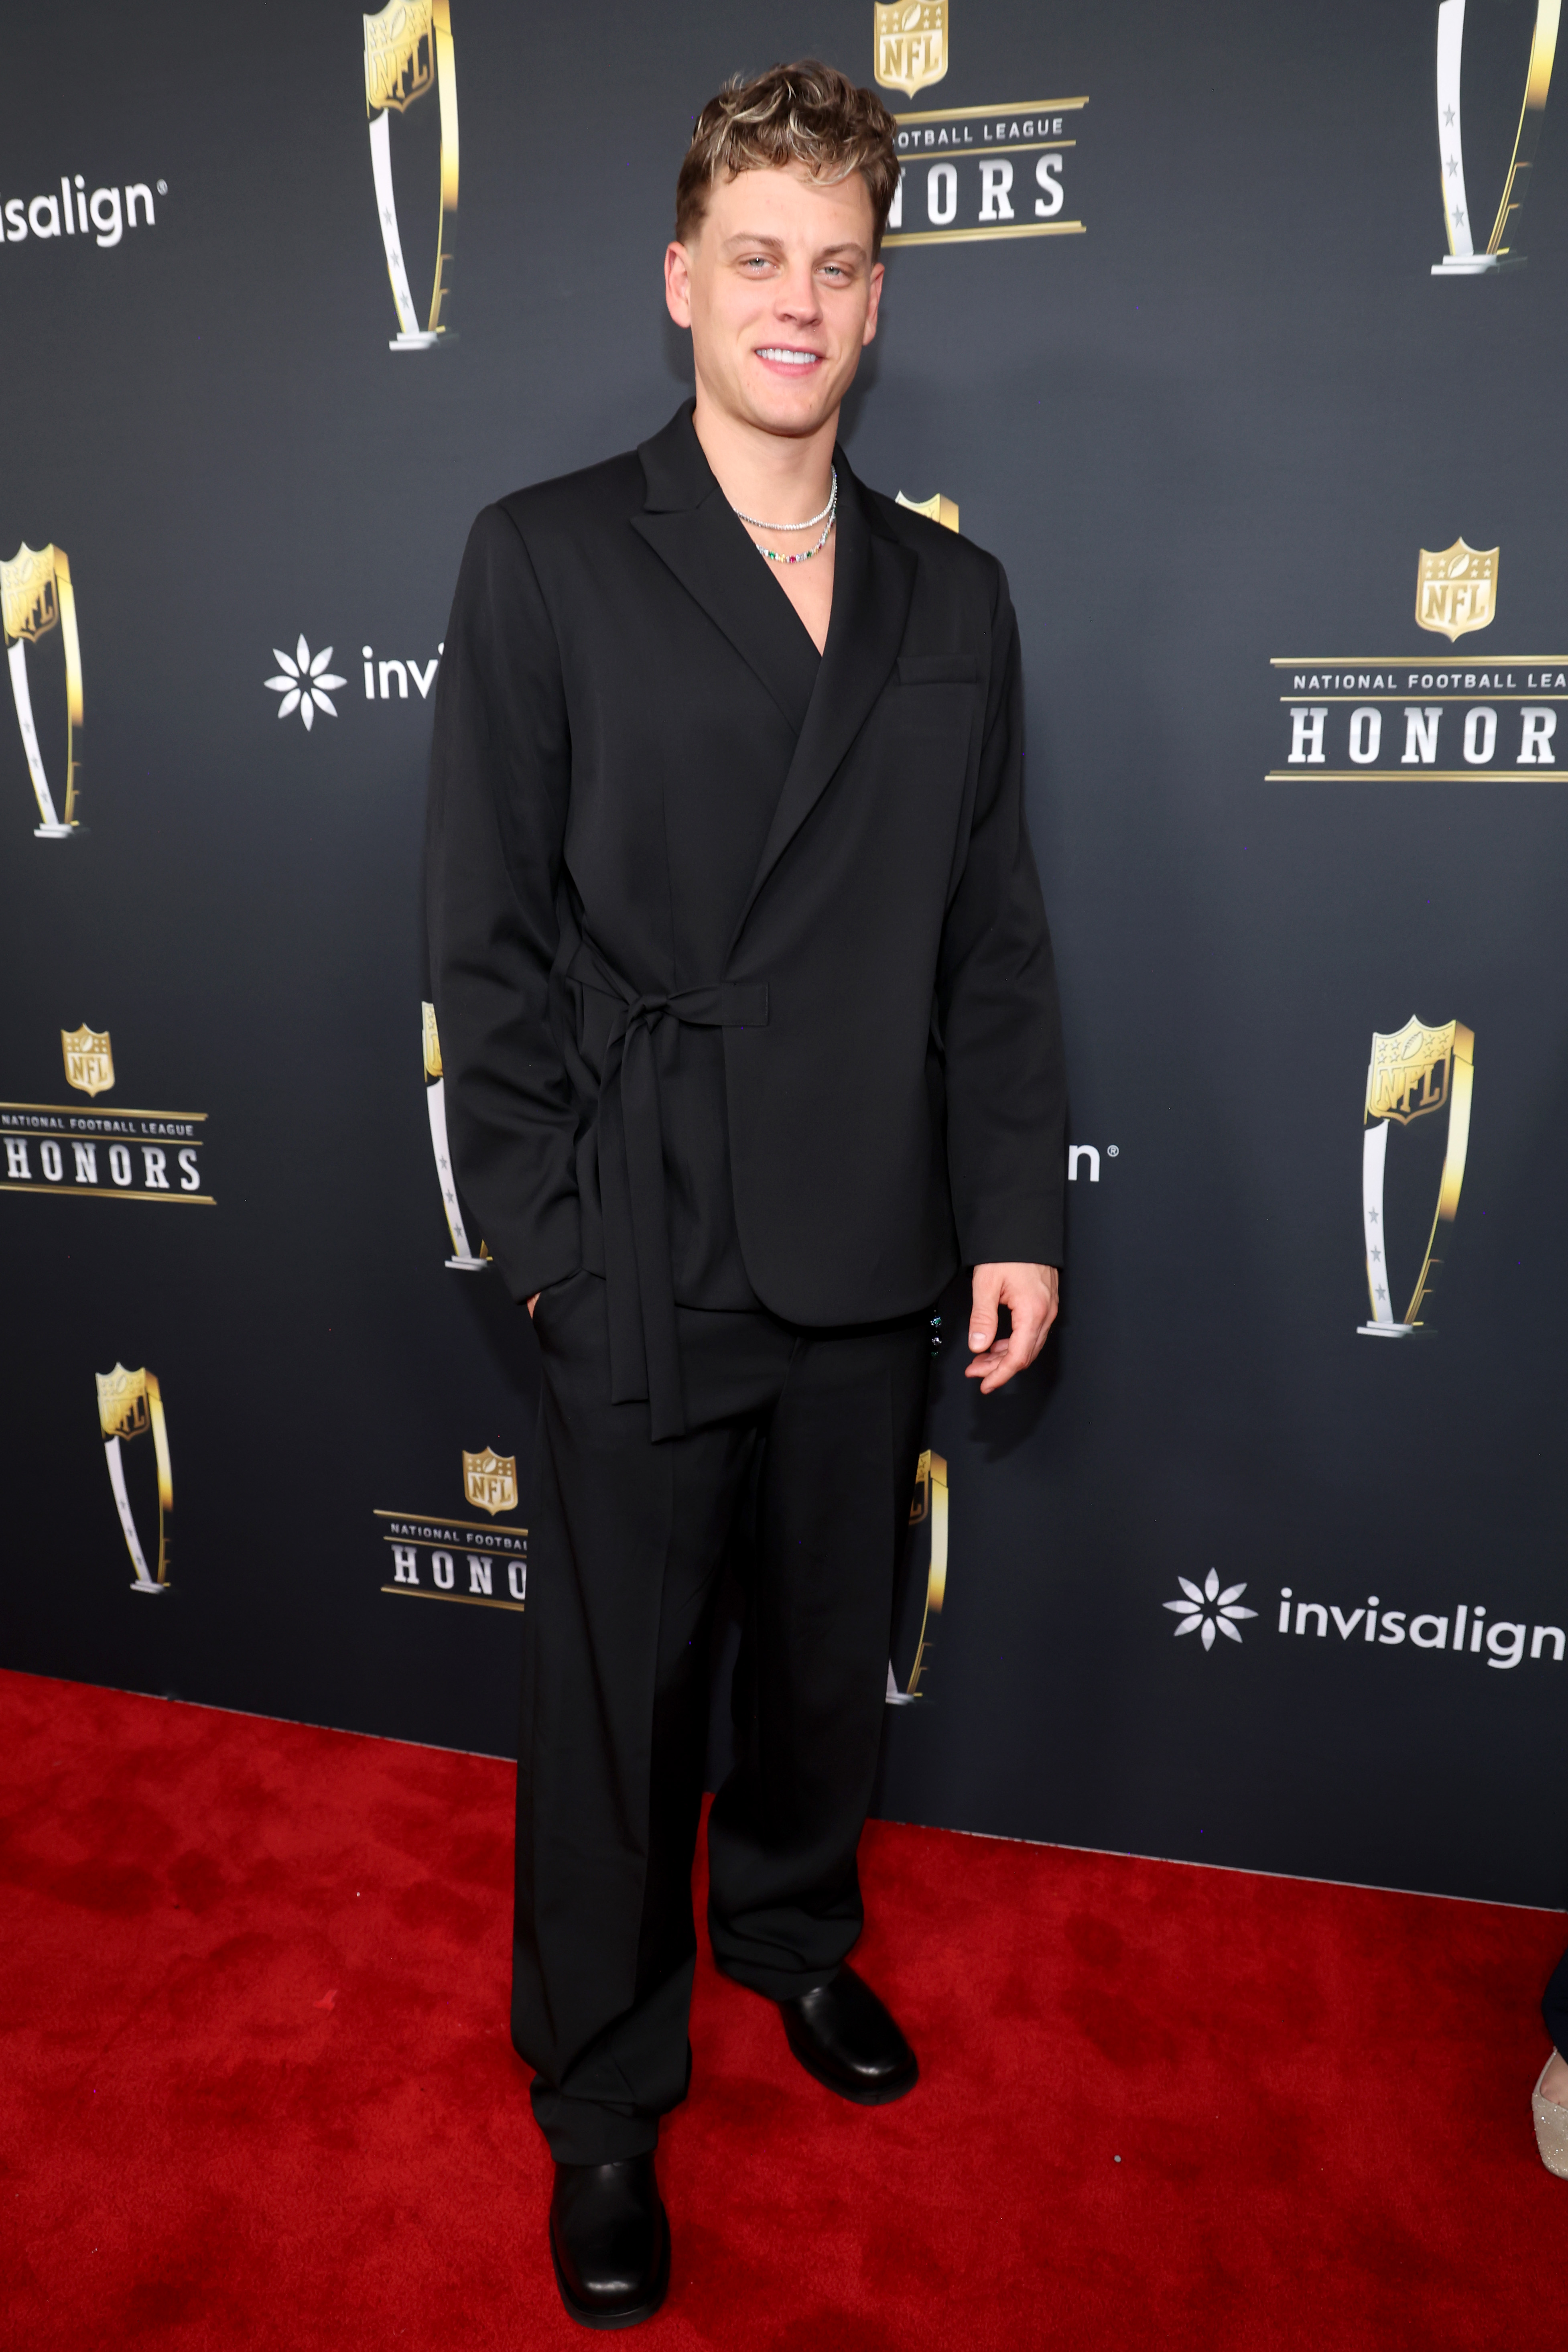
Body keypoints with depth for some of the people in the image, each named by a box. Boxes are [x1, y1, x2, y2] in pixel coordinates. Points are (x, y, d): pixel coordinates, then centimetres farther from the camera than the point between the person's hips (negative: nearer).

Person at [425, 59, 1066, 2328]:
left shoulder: (954, 594, 9)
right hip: (644, 1265, -3)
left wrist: (1017, 1215, 2)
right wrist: (549, 1240, -9)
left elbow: (993, 940, 7)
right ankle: (604, 2094, 35)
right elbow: (492, 936, -5)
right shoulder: (546, 559, -1)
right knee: (619, 1695, 11)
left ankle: (796, 1928, 49)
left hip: (877, 1262, 4)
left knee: (830, 1649, 20)